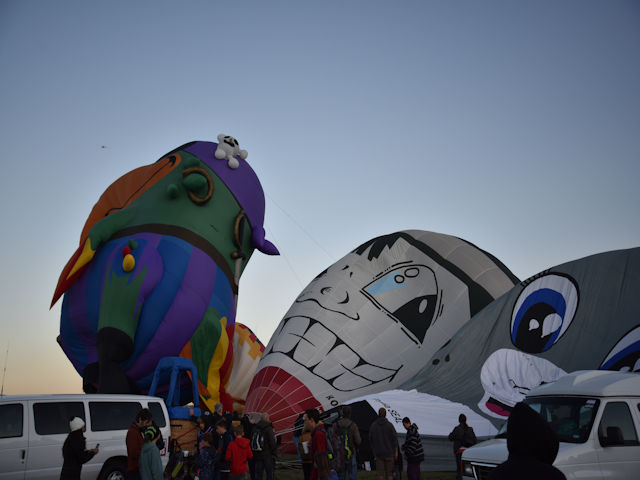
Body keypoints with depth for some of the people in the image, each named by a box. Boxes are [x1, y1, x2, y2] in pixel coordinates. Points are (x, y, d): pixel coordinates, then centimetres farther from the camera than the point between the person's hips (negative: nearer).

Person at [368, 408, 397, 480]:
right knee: (389, 473, 6)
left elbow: (370, 439, 3)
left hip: (378, 452, 1)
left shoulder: (373, 425, -2)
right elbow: (394, 439, -7)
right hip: (389, 452, -1)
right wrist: (396, 452, 0)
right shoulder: (389, 425, -7)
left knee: (380, 473, 5)